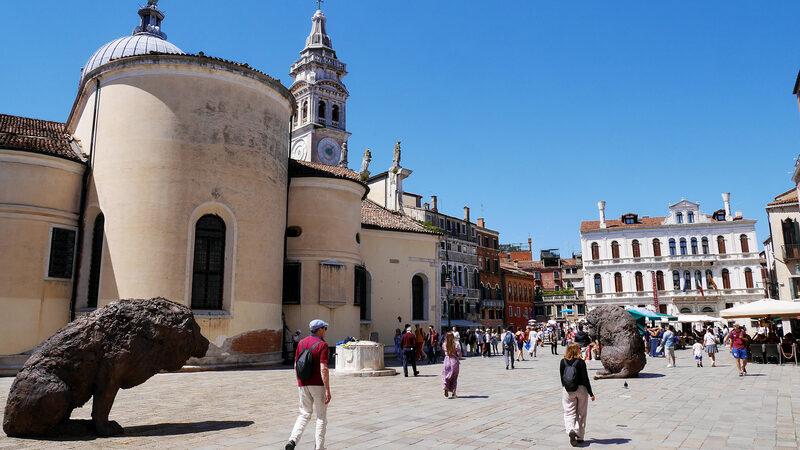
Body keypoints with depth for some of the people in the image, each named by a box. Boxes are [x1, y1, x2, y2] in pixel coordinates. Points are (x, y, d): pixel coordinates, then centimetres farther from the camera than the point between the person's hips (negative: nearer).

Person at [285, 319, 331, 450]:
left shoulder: (301, 343, 8)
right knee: (321, 416, 8)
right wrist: (327, 390, -17)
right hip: (318, 384, -6)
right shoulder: (322, 345, -12)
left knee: (304, 414, 15)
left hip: (303, 384, 6)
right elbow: (323, 369, -19)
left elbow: (296, 365, 12)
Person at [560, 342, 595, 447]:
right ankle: (579, 437, 15)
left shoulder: (563, 362, -2)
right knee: (581, 414, 11)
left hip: (567, 391, 1)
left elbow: (562, 377, 6)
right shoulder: (581, 362, -11)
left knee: (569, 413, 6)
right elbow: (585, 379, -9)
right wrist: (591, 394, -3)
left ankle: (570, 430, -19)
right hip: (581, 389, -1)